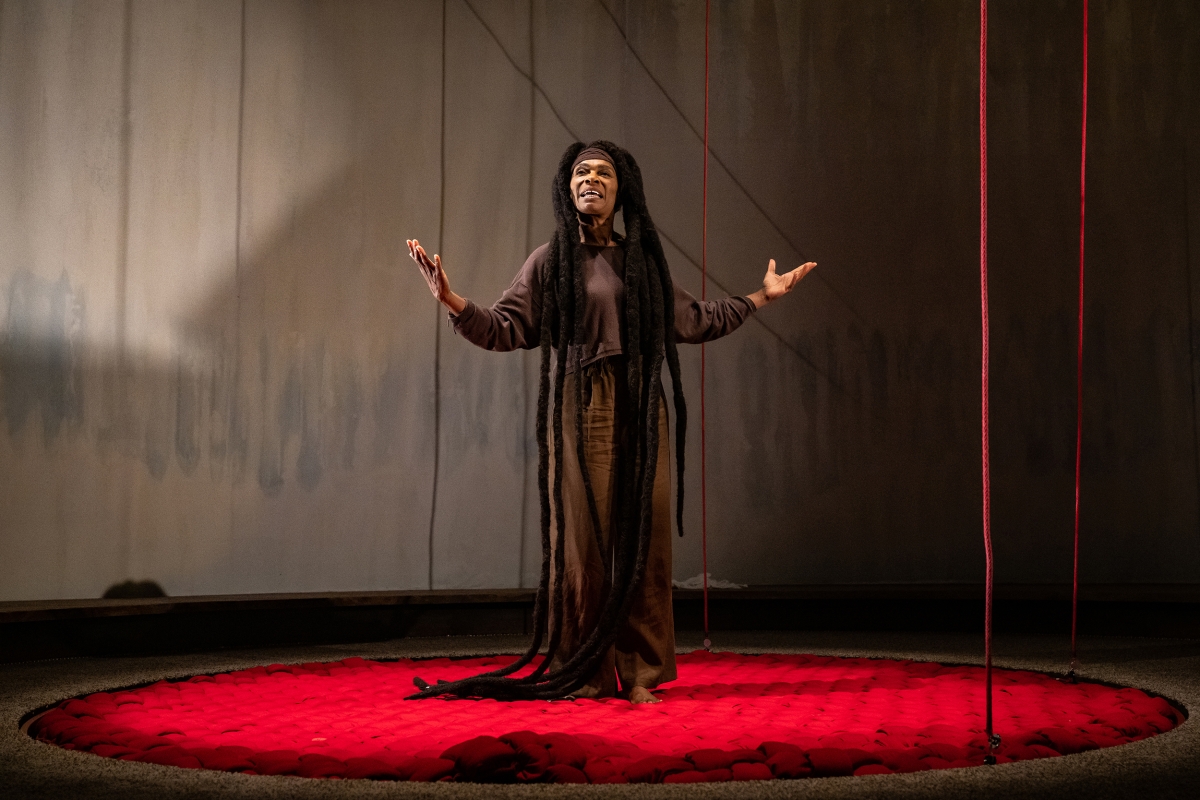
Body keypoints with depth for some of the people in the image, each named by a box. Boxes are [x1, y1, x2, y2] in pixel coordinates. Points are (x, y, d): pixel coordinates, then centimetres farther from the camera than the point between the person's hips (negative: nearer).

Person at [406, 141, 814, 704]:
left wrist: (761, 297, 26)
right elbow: (503, 330, -1)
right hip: (579, 410, -3)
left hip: (639, 411, 3)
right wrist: (451, 301, -16)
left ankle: (639, 671, 8)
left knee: (642, 540, 0)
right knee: (582, 540, -3)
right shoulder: (549, 261, 6)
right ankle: (583, 674, 6)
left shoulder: (643, 261, 14)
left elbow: (693, 321, 24)